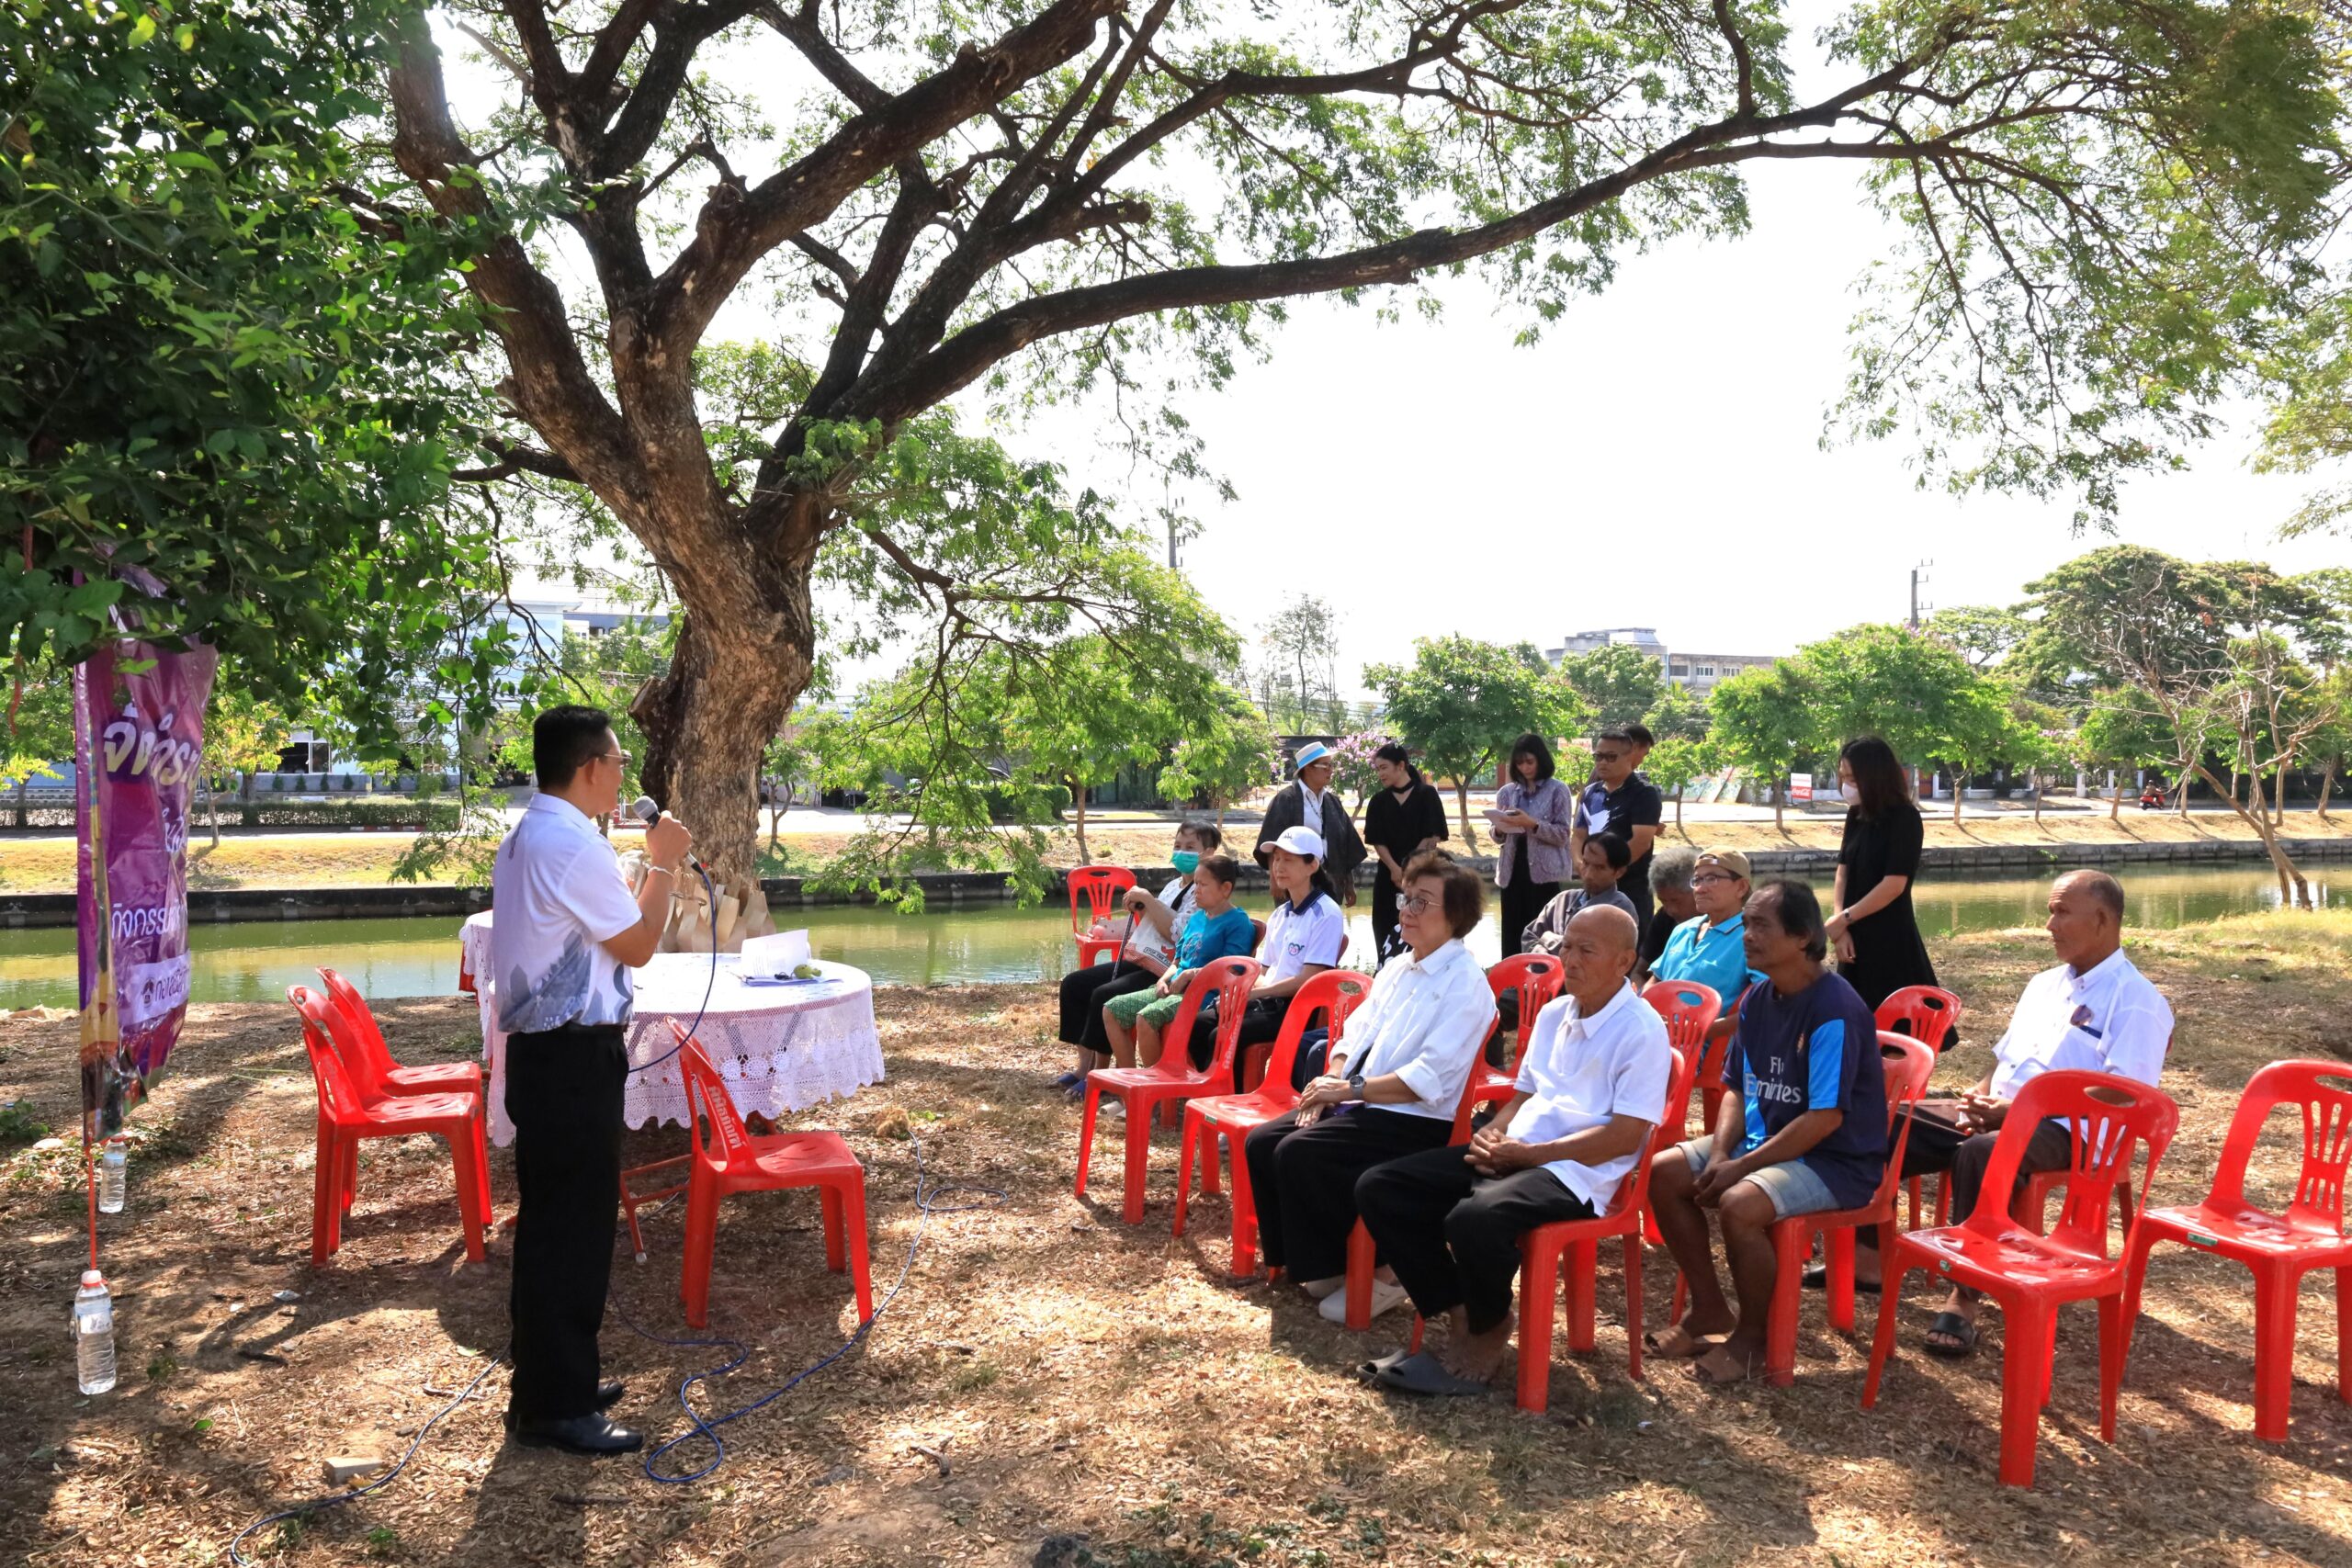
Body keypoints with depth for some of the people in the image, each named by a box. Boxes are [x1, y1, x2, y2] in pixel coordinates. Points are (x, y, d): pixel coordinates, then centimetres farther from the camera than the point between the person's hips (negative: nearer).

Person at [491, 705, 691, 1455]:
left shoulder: (522, 840, 13)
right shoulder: (575, 847, -20)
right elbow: (638, 945, -12)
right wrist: (663, 865, -3)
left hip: (539, 1050, 11)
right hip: (575, 1060, -11)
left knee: (550, 1220, 18)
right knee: (574, 1228, -2)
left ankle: (548, 1378, 31)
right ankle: (556, 1407, 9)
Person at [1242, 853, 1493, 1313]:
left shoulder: (1465, 984, -13)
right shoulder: (1396, 968, 14)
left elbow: (1430, 1079, -21)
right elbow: (1355, 1033, 16)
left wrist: (1351, 1089, -17)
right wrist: (1331, 1082, -4)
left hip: (1416, 1122, -9)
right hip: (1362, 1104, 9)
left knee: (1298, 1152, -24)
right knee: (1261, 1142, -5)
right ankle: (1299, 1257, 8)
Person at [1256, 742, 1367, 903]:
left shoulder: (1333, 803, 12)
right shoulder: (1285, 801, -4)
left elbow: (1346, 848, 13)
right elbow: (1273, 847, -7)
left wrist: (1349, 884, 11)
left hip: (1330, 884, 5)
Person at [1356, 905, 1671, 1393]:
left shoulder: (1641, 1030, -7)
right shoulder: (1552, 1014, 17)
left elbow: (1625, 1135, -14)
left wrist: (1528, 1153, -16)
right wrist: (1492, 1133, 1)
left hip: (1575, 1172, -8)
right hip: (1509, 1154, 8)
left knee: (1473, 1220, -36)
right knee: (1378, 1188, -6)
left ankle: (1488, 1330, -4)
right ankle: (1459, 1313, 2)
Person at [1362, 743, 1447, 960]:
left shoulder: (1427, 795, -2)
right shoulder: (1379, 800, 7)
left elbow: (1433, 837, -6)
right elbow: (1377, 841, 2)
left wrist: (1410, 866, -11)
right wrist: (1395, 868, -12)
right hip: (1389, 873, 3)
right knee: (1386, 930, 0)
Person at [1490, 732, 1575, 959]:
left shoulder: (1557, 790, 0)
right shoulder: (1507, 792, 11)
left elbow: (1562, 835, -6)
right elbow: (1498, 838, 14)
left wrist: (1532, 824, -19)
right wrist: (1500, 829, -9)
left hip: (1543, 871, -4)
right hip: (1512, 870, 4)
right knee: (1511, 932, 4)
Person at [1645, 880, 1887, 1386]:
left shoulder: (1835, 1010, -22)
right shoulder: (1757, 998, 4)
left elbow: (1825, 1118, -25)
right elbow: (1739, 1089, 10)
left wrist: (1741, 1167, -22)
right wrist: (1719, 1156, -7)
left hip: (1837, 1160, -9)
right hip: (1763, 1138, 9)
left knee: (1740, 1203, -32)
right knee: (1663, 1173, -3)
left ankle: (1752, 1336, -6)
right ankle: (1710, 1310, 12)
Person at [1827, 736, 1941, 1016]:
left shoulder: (1904, 818, -13)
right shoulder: (1856, 816, 7)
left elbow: (1894, 885, -18)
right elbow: (1843, 871, 5)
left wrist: (1843, 919, -12)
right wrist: (1840, 926, -8)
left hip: (1891, 937, -7)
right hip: (1857, 936, 7)